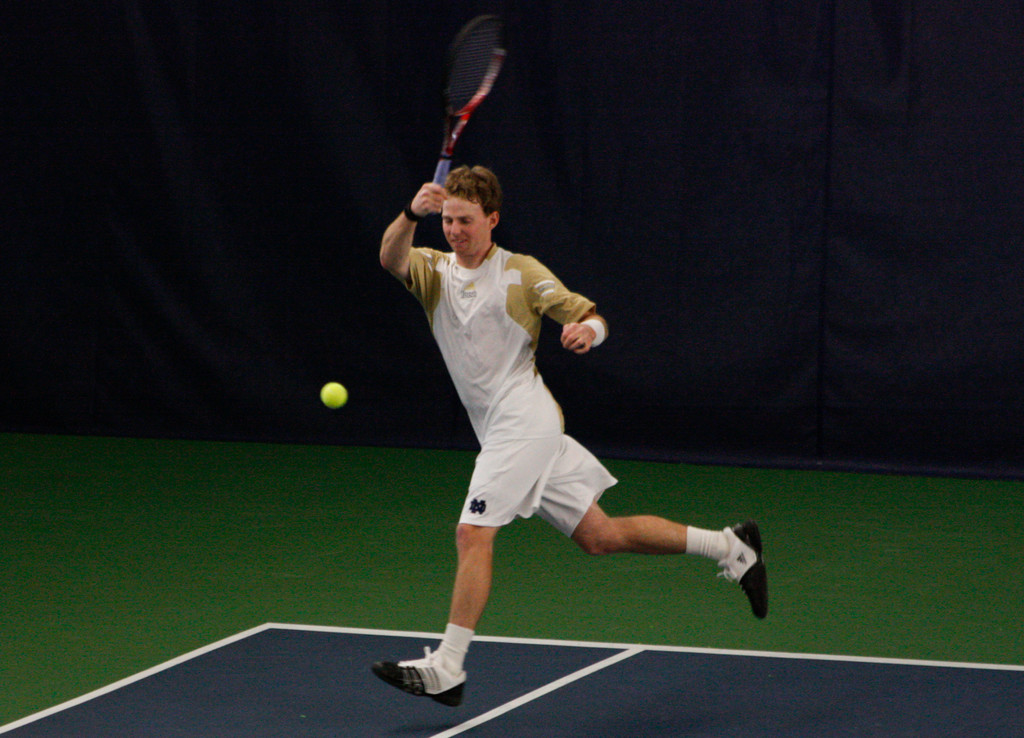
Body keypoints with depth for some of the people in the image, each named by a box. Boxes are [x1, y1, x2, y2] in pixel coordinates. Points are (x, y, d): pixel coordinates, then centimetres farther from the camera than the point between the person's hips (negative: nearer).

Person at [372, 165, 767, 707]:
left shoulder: (522, 273, -1)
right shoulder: (434, 271, 10)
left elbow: (592, 318, 0)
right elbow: (390, 259, -12)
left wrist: (586, 330, -25)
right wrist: (411, 214, -32)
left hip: (525, 420, -6)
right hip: (502, 433, 6)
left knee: (473, 534, -16)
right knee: (600, 536, 11)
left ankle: (446, 669, -16)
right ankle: (729, 547, 22)